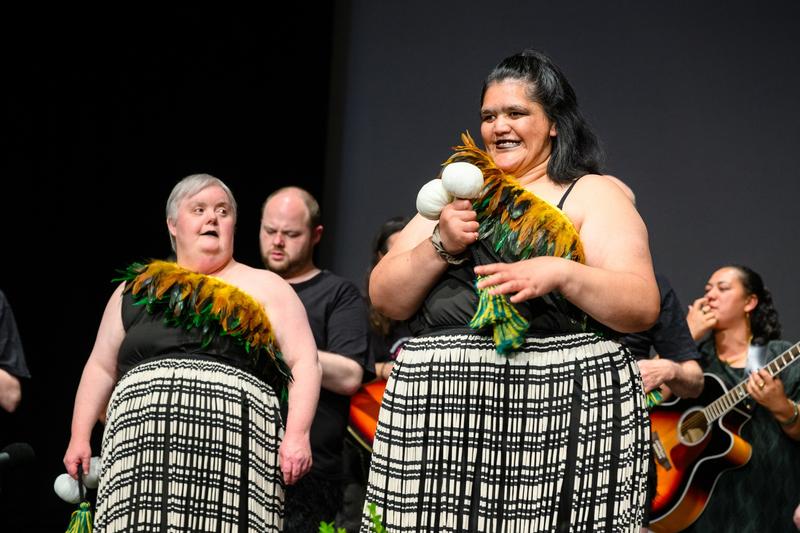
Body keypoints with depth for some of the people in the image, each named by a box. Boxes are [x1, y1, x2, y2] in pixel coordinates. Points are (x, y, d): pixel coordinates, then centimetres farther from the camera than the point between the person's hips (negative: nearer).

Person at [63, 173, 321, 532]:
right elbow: (101, 368, 21)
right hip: (142, 445, 2)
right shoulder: (137, 289, 20)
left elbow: (304, 363, 5)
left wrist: (297, 435, -7)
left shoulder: (266, 288, 13)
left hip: (233, 447, -2)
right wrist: (79, 436, 12)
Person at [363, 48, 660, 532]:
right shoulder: (457, 194, 19)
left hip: (562, 407, -3)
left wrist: (559, 273, -19)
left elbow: (643, 308, -6)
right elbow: (386, 299, 11)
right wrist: (441, 246, -5)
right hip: (443, 411, 4)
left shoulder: (594, 196, 6)